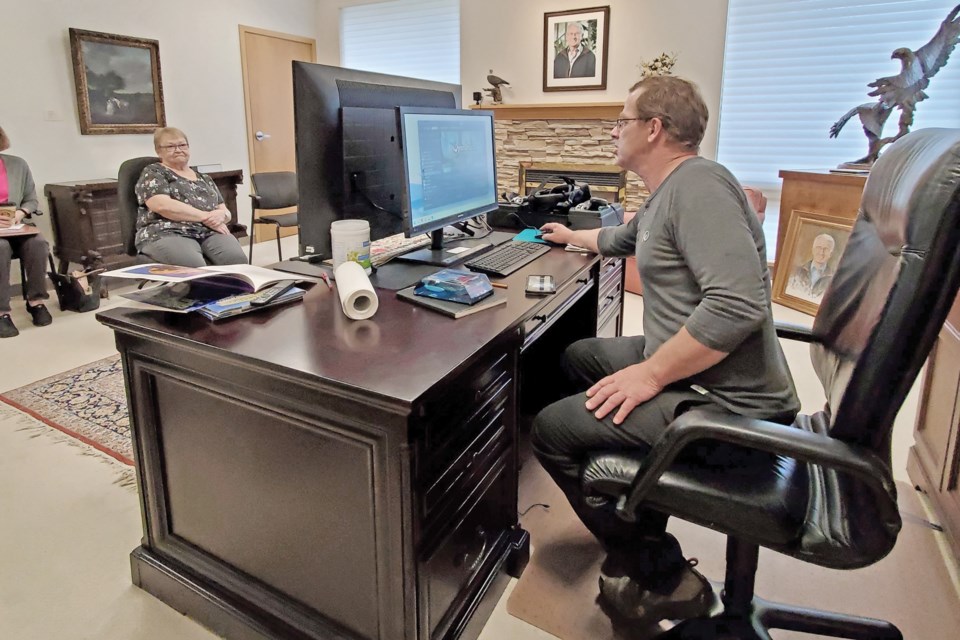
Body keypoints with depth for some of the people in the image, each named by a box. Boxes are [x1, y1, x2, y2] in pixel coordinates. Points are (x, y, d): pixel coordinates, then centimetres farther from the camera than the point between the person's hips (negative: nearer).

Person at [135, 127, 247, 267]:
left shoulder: (204, 178, 25)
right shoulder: (152, 173, 10)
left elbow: (225, 211, 22)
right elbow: (163, 206, -8)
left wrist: (221, 215, -4)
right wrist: (206, 216, -10)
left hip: (210, 233, 4)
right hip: (167, 234, -4)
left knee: (237, 259, -31)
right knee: (193, 266, -38)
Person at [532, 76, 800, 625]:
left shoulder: (698, 184, -18)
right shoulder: (667, 194, 15)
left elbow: (738, 305, -31)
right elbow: (622, 239, 37)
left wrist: (651, 374, -23)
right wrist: (571, 236, 53)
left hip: (728, 406, -11)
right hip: (687, 369, 11)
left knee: (550, 429, -9)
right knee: (579, 355, 23)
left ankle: (664, 578, 5)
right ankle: (638, 511, 25)